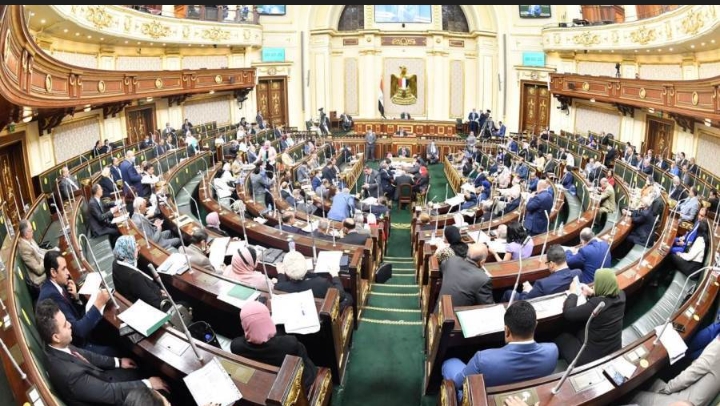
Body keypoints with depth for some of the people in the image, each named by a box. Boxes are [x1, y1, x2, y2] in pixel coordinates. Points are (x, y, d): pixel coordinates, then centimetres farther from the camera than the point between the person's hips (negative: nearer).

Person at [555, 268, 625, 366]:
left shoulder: (595, 304, -35)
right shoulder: (621, 295, -12)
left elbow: (568, 314, -23)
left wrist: (573, 293, -10)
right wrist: (592, 293, 6)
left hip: (592, 357, -7)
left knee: (561, 338, 20)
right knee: (575, 332, 31)